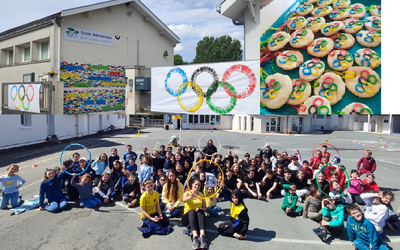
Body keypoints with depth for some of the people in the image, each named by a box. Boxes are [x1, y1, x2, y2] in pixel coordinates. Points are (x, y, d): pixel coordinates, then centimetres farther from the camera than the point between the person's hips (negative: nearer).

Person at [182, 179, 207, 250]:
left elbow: (205, 208, 10)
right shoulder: (187, 193, 4)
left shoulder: (201, 195, 14)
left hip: (198, 217, 2)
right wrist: (190, 197, -45)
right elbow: (184, 200, -21)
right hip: (188, 216, -2)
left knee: (200, 211, -32)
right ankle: (195, 236, -54)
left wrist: (200, 209, -14)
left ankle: (202, 236, -52)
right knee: (192, 211, -35)